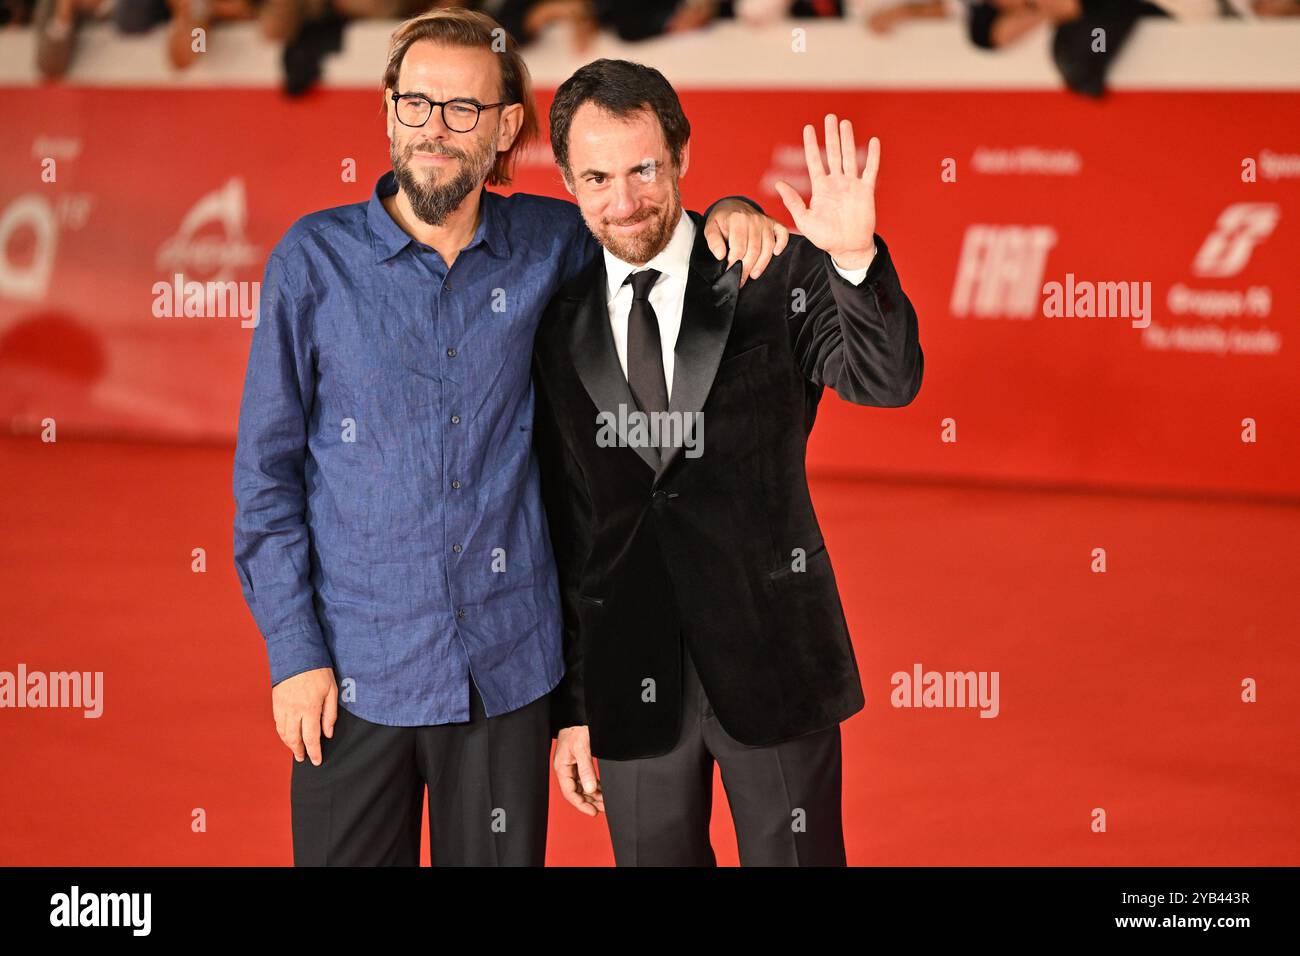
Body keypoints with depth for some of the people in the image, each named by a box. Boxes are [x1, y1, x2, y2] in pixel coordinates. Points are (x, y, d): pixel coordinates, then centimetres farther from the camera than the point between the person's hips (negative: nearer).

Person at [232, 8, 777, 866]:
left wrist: (727, 211, 1)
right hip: (354, 674, -2)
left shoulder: (544, 244, 3)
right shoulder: (315, 259, -3)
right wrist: (294, 652, -6)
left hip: (506, 667, 2)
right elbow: (267, 469, -1)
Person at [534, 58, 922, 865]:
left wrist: (856, 258, -36)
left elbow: (888, 381, -18)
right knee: (655, 855, 13)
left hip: (772, 657, -2)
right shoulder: (557, 322, 2)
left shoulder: (776, 277, -4)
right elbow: (559, 527, 6)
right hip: (628, 680, 2)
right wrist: (568, 705, 6)